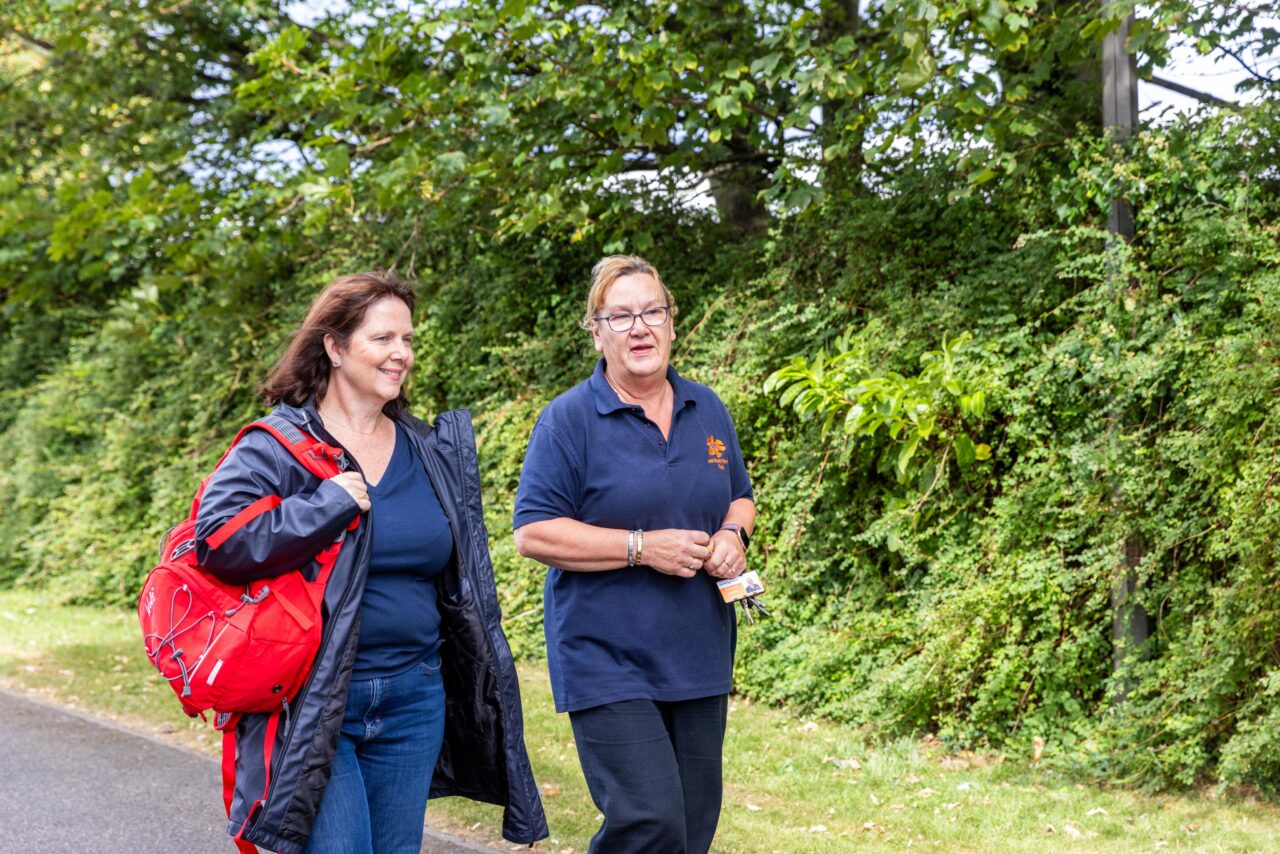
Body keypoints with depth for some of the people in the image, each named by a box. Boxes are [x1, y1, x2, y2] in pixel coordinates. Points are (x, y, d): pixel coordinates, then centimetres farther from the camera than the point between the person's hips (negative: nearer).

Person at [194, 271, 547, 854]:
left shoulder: (432, 453, 13)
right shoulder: (278, 446, -5)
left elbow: (464, 583, 20)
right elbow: (215, 540, -17)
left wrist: (484, 691, 19)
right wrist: (324, 508, -19)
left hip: (413, 699, 6)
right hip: (312, 698, -5)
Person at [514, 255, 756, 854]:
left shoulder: (708, 411, 10)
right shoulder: (569, 419, -8)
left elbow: (739, 497, 22)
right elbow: (532, 533, -12)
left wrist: (734, 536, -2)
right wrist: (643, 547, -18)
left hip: (699, 659, 6)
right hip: (607, 663, -6)